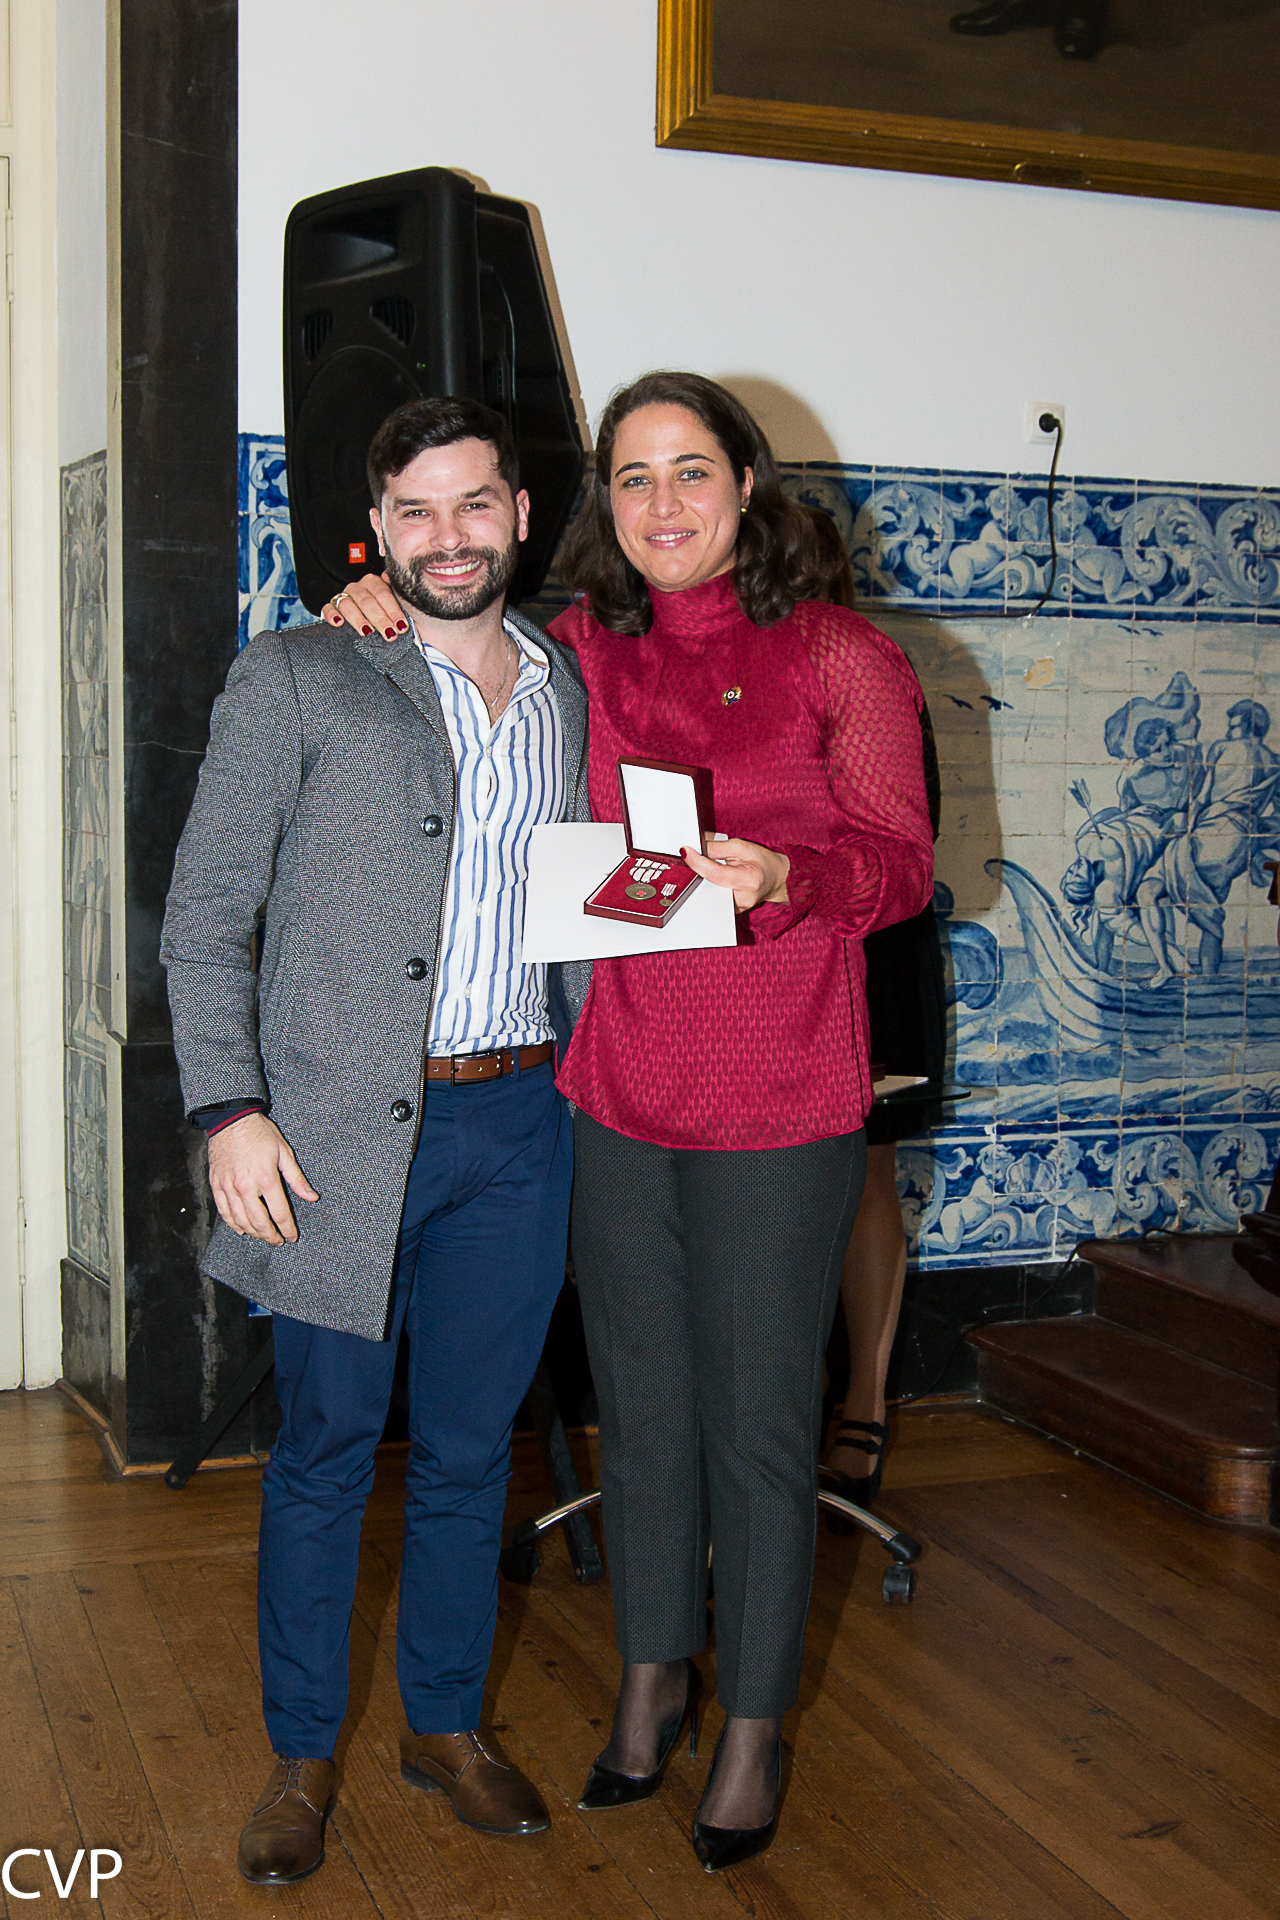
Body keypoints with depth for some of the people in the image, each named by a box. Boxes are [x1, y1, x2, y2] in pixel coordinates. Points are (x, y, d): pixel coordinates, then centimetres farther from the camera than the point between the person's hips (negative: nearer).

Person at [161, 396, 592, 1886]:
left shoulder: (572, 691, 11)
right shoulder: (295, 680, -2)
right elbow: (204, 914, -3)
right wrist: (228, 1109, -11)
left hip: (518, 1121, 4)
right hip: (342, 1131, -3)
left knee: (468, 1448, 13)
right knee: (325, 1451, 7)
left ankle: (447, 1723, 32)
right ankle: (301, 1754, 25)